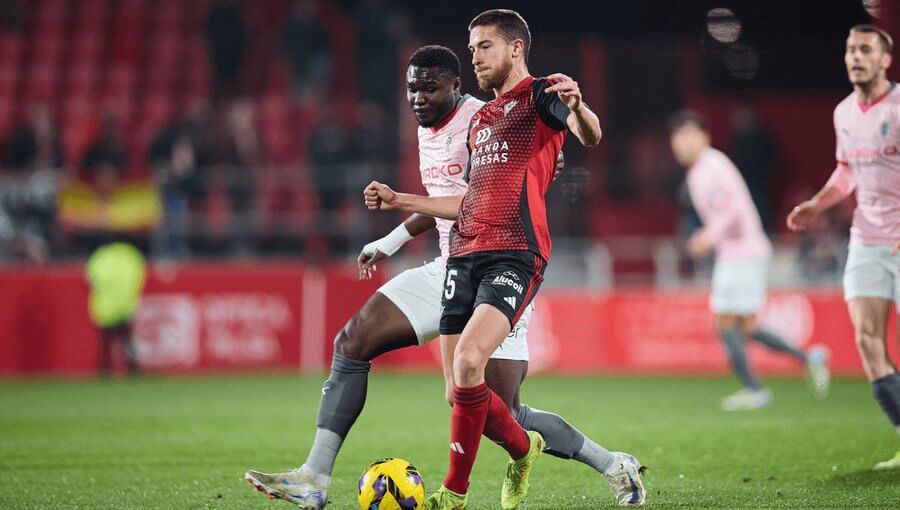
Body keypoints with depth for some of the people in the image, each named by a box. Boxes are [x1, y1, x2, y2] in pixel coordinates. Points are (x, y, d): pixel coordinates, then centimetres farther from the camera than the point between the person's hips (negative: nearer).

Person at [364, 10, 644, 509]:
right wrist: (400, 201, 31)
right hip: (464, 254, 8)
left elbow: (590, 136, -17)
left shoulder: (540, 94, 4)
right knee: (458, 393, 0)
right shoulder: (480, 119, 27)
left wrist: (577, 107, -40)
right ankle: (523, 449, 28)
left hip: (515, 255, -8)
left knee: (467, 361, -25)